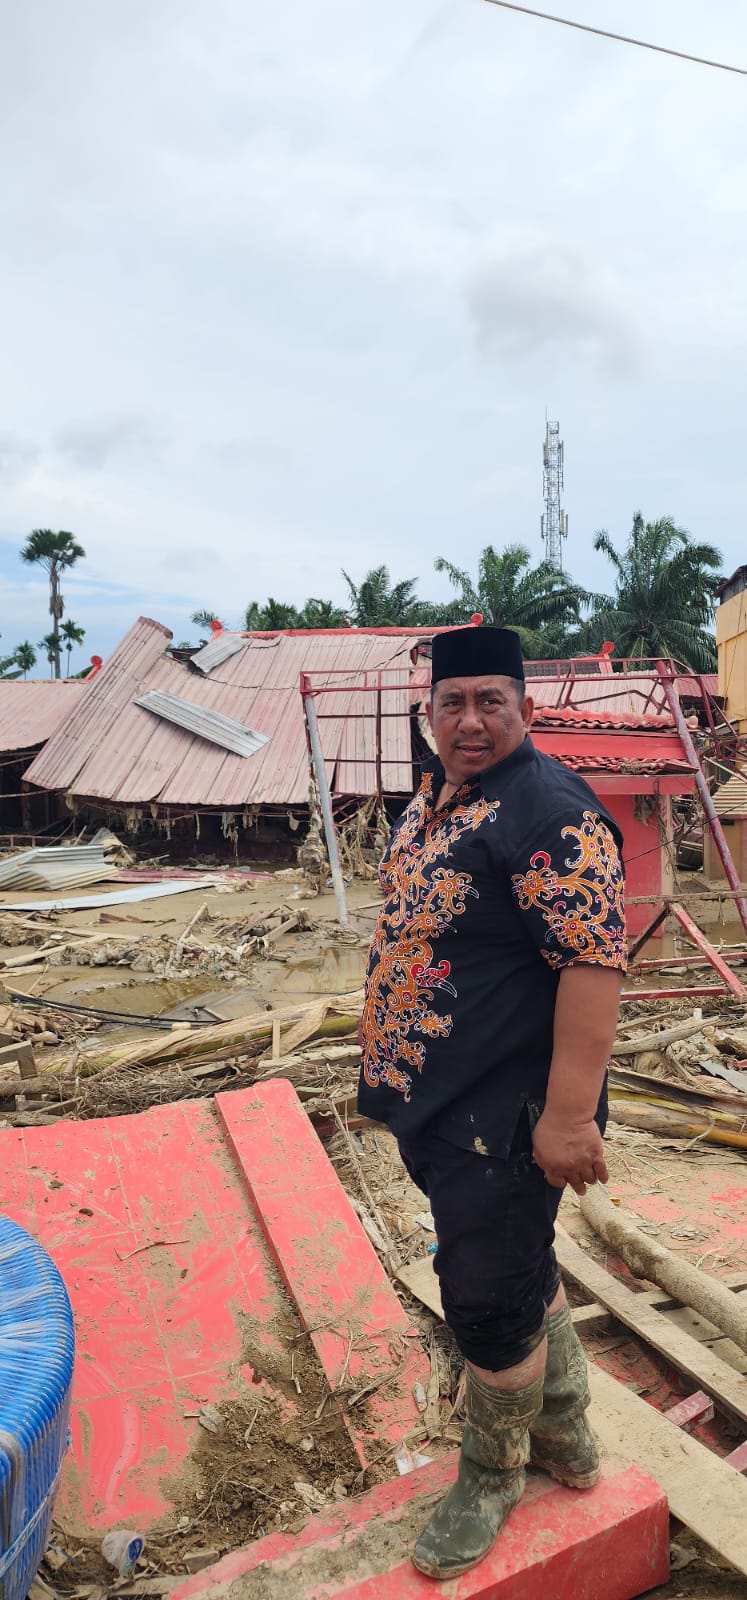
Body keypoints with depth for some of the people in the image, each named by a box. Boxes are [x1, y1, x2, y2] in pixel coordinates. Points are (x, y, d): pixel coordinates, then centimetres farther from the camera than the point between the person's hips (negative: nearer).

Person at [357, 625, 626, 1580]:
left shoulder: (550, 812, -21)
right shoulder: (433, 797, 8)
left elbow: (596, 959, -26)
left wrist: (569, 1114, -27)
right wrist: (393, 1065, 22)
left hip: (504, 1116, -9)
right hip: (431, 1101, 9)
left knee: (488, 1300, 8)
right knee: (518, 1267, 24)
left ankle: (493, 1474, 35)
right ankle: (564, 1433, 46)